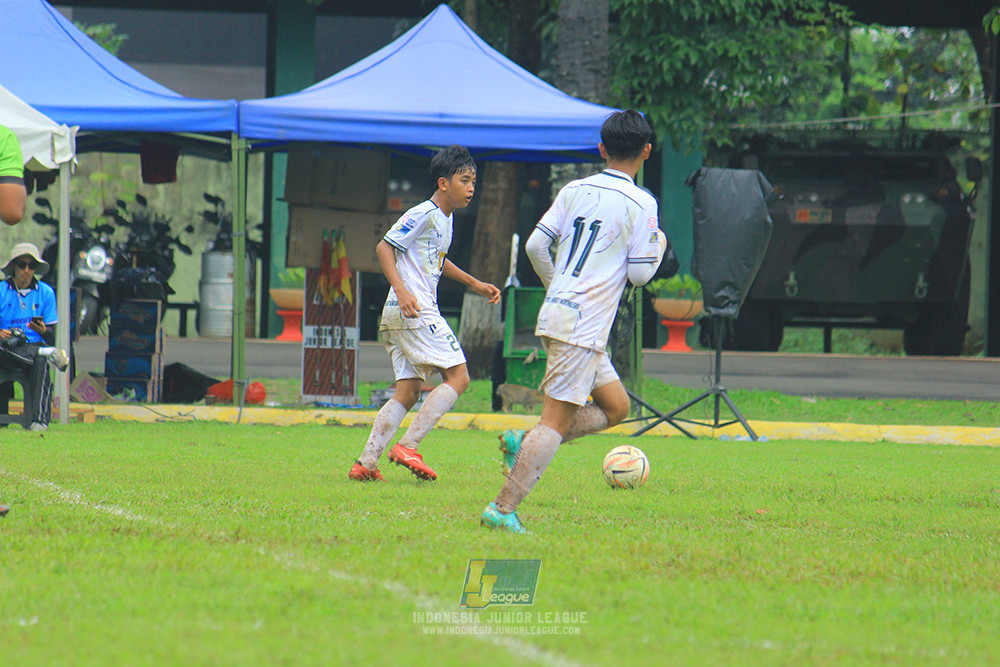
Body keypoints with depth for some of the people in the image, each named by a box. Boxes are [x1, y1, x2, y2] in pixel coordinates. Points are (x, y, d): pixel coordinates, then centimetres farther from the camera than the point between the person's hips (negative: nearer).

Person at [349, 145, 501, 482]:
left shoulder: (445, 218, 20)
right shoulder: (424, 214, -10)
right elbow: (384, 247, -14)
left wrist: (475, 284, 35)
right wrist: (401, 290, -25)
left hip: (399, 315, 10)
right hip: (414, 312, -10)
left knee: (408, 392, 6)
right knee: (458, 377, -9)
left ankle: (366, 463, -1)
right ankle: (408, 445, -15)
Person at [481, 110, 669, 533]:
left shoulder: (574, 191, 10)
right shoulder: (641, 204, -8)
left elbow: (536, 246, 8)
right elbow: (640, 274, -8)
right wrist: (658, 247, 13)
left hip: (556, 312, 8)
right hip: (584, 323, -8)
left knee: (615, 406, 18)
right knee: (558, 419, -8)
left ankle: (524, 444, 6)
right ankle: (504, 508, -15)